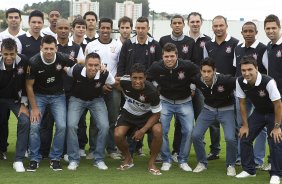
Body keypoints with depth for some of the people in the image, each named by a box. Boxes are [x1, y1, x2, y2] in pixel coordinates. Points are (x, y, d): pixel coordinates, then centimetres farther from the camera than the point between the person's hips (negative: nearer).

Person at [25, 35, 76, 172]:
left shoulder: (62, 58, -18)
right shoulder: (34, 62, -22)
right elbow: (29, 85, -10)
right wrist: (34, 108, -10)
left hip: (58, 95, 1)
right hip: (39, 95, -1)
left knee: (61, 126, -11)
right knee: (34, 126, -13)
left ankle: (55, 158, 6)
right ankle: (34, 159, 4)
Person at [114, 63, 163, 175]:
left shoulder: (152, 91, -32)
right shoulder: (124, 81, -26)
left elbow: (156, 114, -20)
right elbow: (117, 83, 3)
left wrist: (143, 130, -27)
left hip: (146, 114, -2)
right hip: (128, 113, 2)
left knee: (158, 131, -29)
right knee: (118, 135, -23)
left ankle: (151, 163, -6)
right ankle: (128, 159, 9)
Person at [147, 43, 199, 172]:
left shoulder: (187, 66, -22)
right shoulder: (156, 67, -17)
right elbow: (148, 78, 5)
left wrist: (192, 89, -1)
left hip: (185, 102, 0)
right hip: (165, 101, 1)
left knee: (189, 130, -10)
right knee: (161, 130, -11)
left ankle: (183, 160, 8)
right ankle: (166, 160, 6)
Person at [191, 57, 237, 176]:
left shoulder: (225, 80, -30)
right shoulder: (198, 81, -18)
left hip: (226, 110, -3)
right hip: (208, 109, 3)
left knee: (230, 138, -20)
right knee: (195, 135, -10)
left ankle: (231, 165, 6)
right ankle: (202, 163, 13)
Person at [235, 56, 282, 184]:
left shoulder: (268, 82, -34)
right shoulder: (240, 82, -19)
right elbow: (242, 103, -5)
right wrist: (245, 125, -3)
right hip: (258, 112, 5)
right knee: (245, 138, 0)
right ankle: (249, 170, 16)